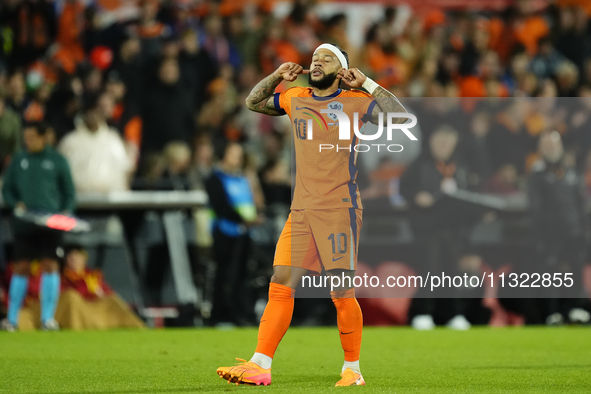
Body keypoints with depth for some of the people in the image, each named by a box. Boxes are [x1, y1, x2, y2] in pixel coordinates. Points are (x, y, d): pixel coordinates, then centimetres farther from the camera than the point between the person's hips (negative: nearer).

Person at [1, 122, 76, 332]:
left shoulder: (57, 160, 5)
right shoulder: (18, 161, 10)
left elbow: (69, 191, 9)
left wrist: (66, 212, -7)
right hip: (24, 225, 1)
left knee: (50, 265, -6)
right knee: (20, 267, 1)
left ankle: (48, 318, -1)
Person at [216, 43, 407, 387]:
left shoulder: (354, 102, 0)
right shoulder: (295, 99, 15)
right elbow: (253, 102, 30)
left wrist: (368, 85, -9)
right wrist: (277, 77, 14)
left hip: (339, 210, -5)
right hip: (301, 212, 5)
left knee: (342, 293, -5)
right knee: (280, 287, -3)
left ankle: (352, 369, 8)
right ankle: (260, 365, -4)